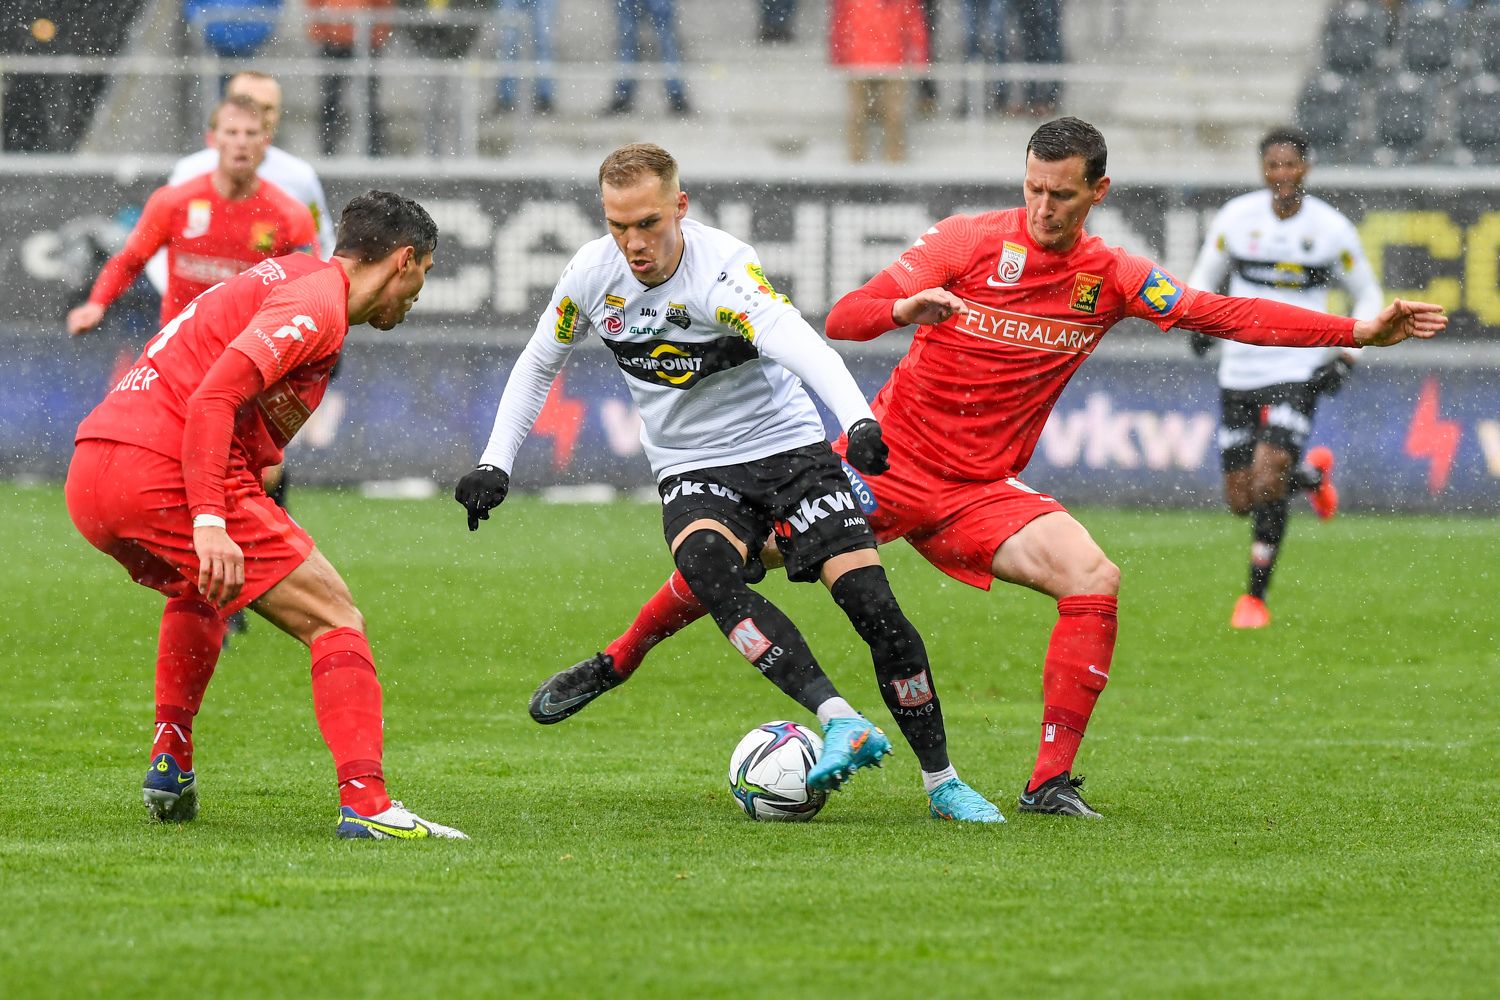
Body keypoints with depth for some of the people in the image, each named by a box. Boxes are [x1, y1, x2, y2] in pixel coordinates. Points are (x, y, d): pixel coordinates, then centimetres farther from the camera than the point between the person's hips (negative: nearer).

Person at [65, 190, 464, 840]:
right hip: (164, 475, -9)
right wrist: (210, 523, -25)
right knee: (335, 618, -5)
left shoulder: (286, 275, 24)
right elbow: (212, 398, -19)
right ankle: (364, 804, -18)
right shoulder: (316, 303, -6)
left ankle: (169, 762, 30)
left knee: (199, 593, 38)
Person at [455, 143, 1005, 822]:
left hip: (786, 446, -3)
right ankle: (841, 722, -39)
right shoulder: (593, 274, -7)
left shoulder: (722, 269, -24)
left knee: (872, 605, -16)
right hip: (694, 473, 3)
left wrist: (858, 420, -60)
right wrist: (496, 463, 4)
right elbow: (538, 363, 12)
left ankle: (942, 784, 2)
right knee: (703, 563, -32)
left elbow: (796, 342, -43)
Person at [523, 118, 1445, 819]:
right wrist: (907, 308, -37)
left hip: (981, 491, 2)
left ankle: (1051, 782, -18)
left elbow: (1226, 315, -7)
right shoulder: (971, 241, -10)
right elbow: (845, 318, -14)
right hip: (886, 460, -2)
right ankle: (614, 664, 21)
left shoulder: (1110, 280, -1)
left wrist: (1360, 331, -16)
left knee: (1093, 579, -21)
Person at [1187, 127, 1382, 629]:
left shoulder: (1332, 229, -4)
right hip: (1239, 370, 3)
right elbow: (1205, 277, 13)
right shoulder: (1236, 217, -1)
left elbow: (1368, 297, 8)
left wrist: (1346, 356, -5)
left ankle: (1255, 597, -4)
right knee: (1242, 501, 5)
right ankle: (1312, 474, 39)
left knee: (1268, 480, -20)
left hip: (1298, 371, -3)